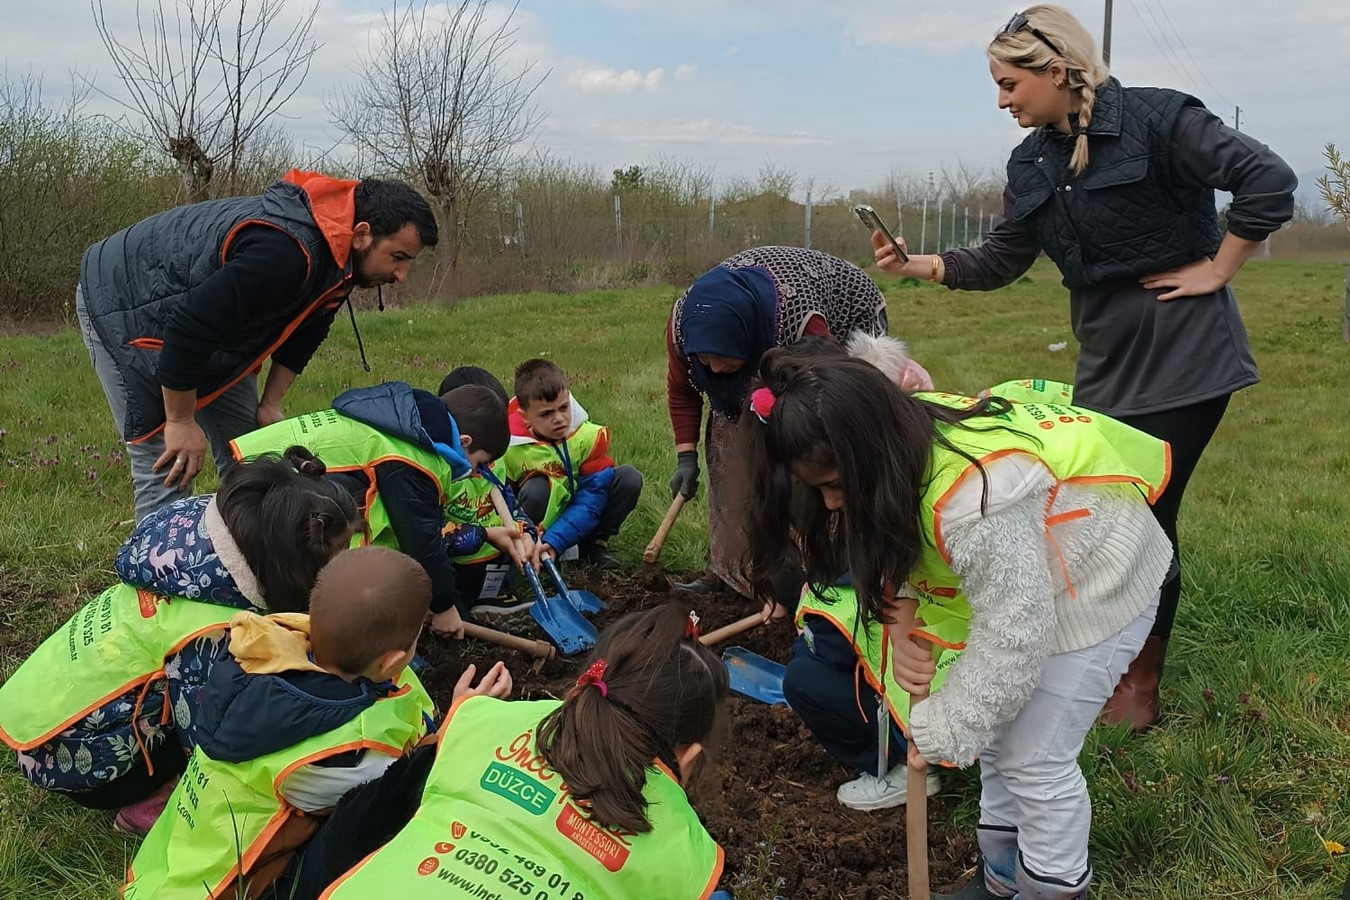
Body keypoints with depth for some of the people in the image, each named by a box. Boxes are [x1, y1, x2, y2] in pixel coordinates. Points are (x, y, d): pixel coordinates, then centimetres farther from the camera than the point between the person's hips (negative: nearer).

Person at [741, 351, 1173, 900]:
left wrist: (942, 730, -20)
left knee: (1036, 758, 0)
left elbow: (1013, 636, -32)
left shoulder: (976, 498, -42)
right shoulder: (902, 435, -17)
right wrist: (901, 626, -21)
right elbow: (894, 546, -2)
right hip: (1018, 582, 8)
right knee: (998, 733, 16)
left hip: (1094, 587, -8)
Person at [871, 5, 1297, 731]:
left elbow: (1269, 180, -18)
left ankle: (1142, 685, 18)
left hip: (1183, 357, -6)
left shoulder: (1156, 119, -14)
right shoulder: (1033, 163, 7)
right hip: (1106, 364, 7)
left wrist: (1215, 271, -14)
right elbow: (1001, 261, 8)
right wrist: (921, 266, -4)